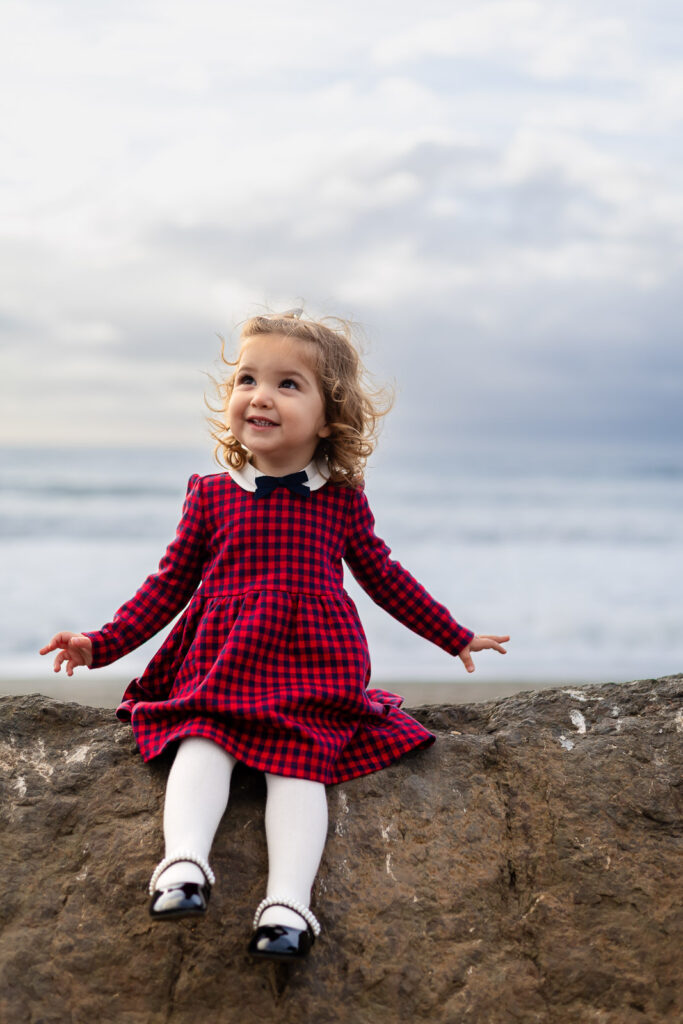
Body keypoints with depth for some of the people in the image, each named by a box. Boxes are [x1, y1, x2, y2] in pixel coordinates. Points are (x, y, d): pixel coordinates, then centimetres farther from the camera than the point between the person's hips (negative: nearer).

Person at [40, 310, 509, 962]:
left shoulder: (342, 500, 9)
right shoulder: (211, 495, 9)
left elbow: (385, 578, 22)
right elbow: (171, 583, 15)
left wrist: (455, 637, 27)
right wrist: (101, 645, 9)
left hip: (315, 664, -1)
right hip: (221, 660, 1)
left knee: (297, 760, -21)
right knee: (204, 740, -24)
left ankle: (288, 901, -35)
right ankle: (184, 861, -40)